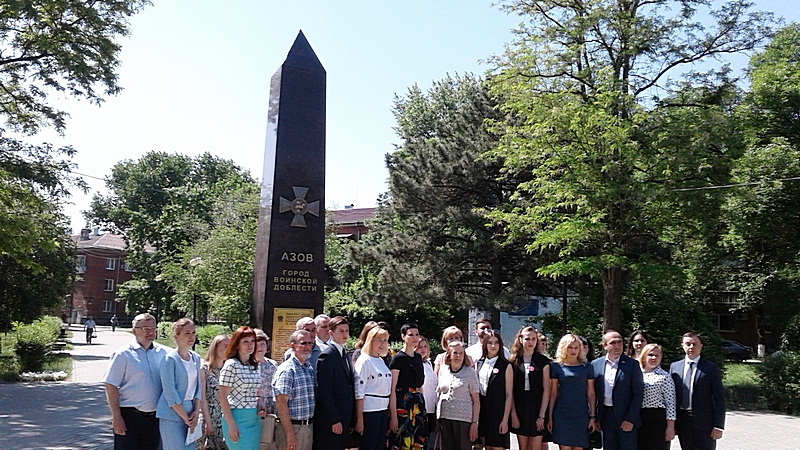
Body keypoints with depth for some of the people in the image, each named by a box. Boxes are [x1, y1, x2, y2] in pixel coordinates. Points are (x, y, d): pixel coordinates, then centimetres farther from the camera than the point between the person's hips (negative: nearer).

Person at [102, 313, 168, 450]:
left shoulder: (164, 353, 6)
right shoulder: (123, 354, -6)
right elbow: (111, 387, -8)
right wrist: (116, 417, -12)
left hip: (155, 417, 4)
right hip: (129, 417, -4)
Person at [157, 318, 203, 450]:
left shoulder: (196, 358, 9)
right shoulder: (170, 359, -10)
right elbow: (170, 393, -13)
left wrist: (196, 412, 0)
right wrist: (185, 417, -11)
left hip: (190, 414, 6)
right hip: (172, 416, -6)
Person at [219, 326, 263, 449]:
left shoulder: (254, 366, 11)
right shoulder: (231, 365, -10)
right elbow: (223, 396, -13)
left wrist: (259, 403, 2)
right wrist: (231, 424, -17)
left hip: (254, 419, 7)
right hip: (237, 418, -7)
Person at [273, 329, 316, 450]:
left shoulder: (310, 369, 11)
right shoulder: (286, 370, -13)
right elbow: (281, 404, -18)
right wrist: (290, 434, -21)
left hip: (308, 427, 7)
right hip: (292, 427, -7)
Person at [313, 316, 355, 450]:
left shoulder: (346, 355, 15)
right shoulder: (327, 355, -11)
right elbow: (324, 392, -16)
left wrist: (351, 420, 12)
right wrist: (334, 420, -17)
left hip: (345, 419, 8)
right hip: (329, 422, -8)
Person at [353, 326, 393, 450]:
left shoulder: (382, 361, 13)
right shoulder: (364, 361, -10)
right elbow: (359, 392, -14)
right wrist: (359, 419, -17)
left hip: (383, 410, 8)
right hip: (369, 411, -7)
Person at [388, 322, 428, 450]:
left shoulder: (418, 357, 13)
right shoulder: (398, 358, -8)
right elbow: (392, 389, -12)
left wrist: (421, 404, 16)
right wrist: (393, 415, -17)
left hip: (418, 402, 7)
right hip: (402, 402, -7)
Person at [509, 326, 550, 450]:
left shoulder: (543, 361, 1)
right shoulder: (514, 361, 5)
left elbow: (546, 390, -2)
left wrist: (542, 415, -8)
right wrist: (513, 413, -5)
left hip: (537, 410, -1)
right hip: (519, 410, 2)